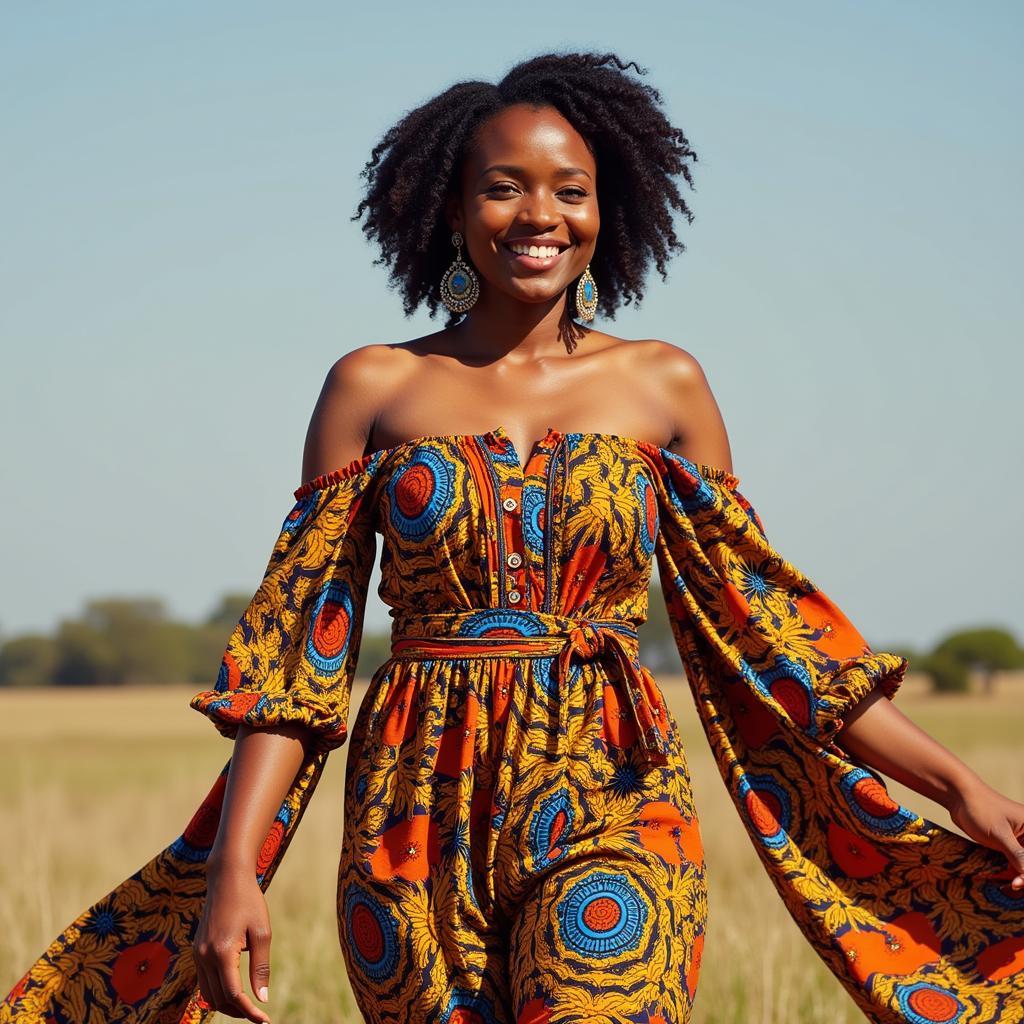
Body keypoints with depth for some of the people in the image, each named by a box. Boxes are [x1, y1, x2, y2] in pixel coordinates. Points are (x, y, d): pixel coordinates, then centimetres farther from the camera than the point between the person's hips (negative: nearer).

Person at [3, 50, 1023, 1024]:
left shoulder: (662, 385, 9)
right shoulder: (374, 388, 7)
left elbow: (757, 619, 11)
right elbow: (298, 638, 4)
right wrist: (235, 869, -6)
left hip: (608, 804, -1)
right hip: (421, 807, 1)